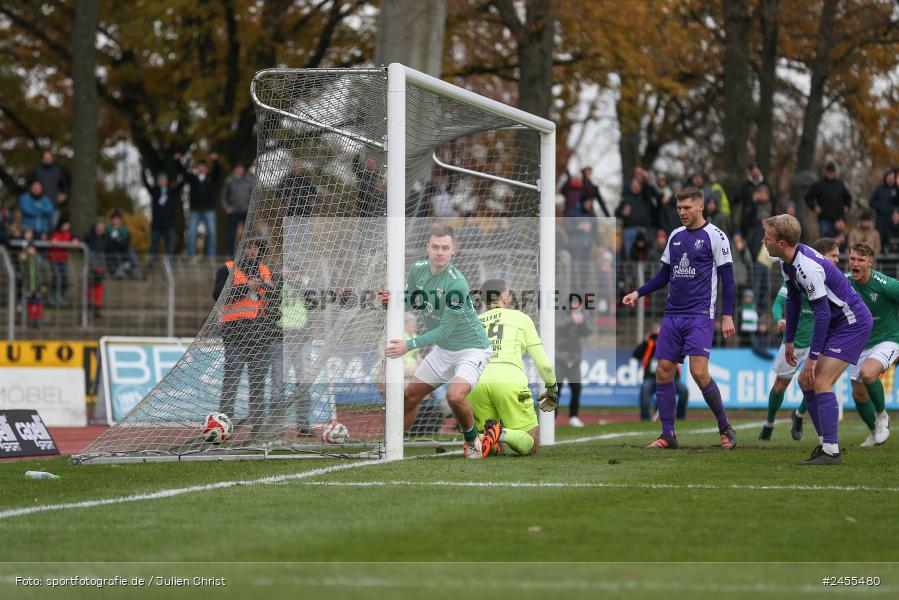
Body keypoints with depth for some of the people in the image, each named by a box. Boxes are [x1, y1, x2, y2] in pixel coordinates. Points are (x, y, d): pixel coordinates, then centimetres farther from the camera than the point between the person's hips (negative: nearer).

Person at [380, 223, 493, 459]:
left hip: (471, 348, -7)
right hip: (442, 349, 7)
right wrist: (392, 299, -17)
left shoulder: (456, 284, -29)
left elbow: (446, 329, -26)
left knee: (455, 395, -29)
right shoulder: (418, 270, -7)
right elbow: (409, 303, 6)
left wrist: (410, 345, -29)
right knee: (409, 396, 8)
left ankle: (472, 441, -3)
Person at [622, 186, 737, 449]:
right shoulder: (676, 236, 14)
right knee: (663, 371, 0)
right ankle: (668, 435, 6)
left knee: (699, 372, -17)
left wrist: (727, 316, -11)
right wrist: (638, 293, 9)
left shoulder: (714, 236, -4)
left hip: (700, 316, -6)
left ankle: (725, 428, -1)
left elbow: (727, 277, -5)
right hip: (673, 315, 7)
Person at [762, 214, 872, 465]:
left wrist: (813, 357, -24)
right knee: (806, 381, 9)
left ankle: (831, 451, -17)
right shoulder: (788, 261, 2)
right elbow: (793, 300, 18)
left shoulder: (808, 267, -28)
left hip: (853, 323, -10)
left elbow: (823, 314, -28)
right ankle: (827, 443, 14)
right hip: (835, 324, 10)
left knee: (820, 382, -18)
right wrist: (789, 340, 20)